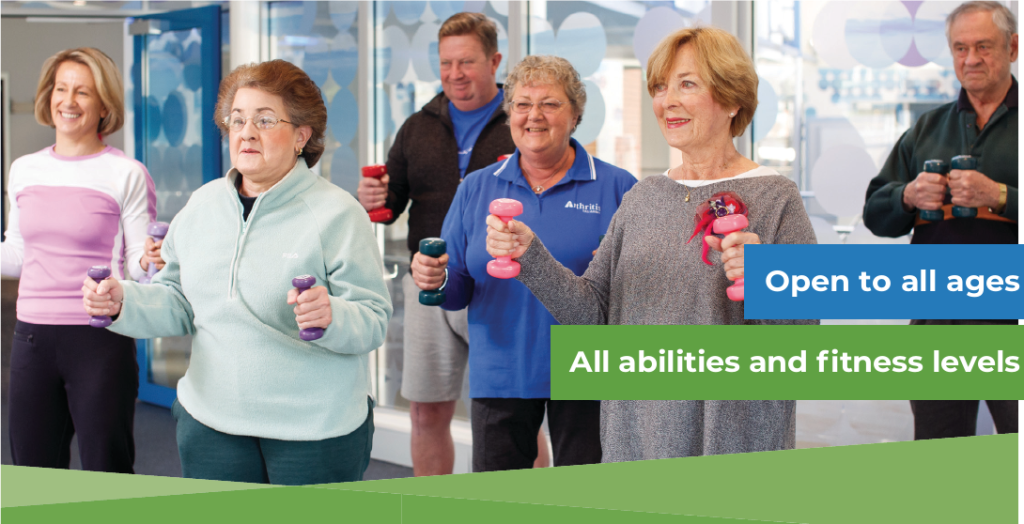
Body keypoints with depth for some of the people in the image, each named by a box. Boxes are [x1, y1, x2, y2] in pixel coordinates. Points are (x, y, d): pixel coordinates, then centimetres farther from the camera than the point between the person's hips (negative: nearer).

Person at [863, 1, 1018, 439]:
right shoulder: (927, 129, 16)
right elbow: (875, 213, 14)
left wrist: (1000, 197, -20)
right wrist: (909, 196, -6)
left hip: (1011, 320, -4)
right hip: (935, 319, 4)